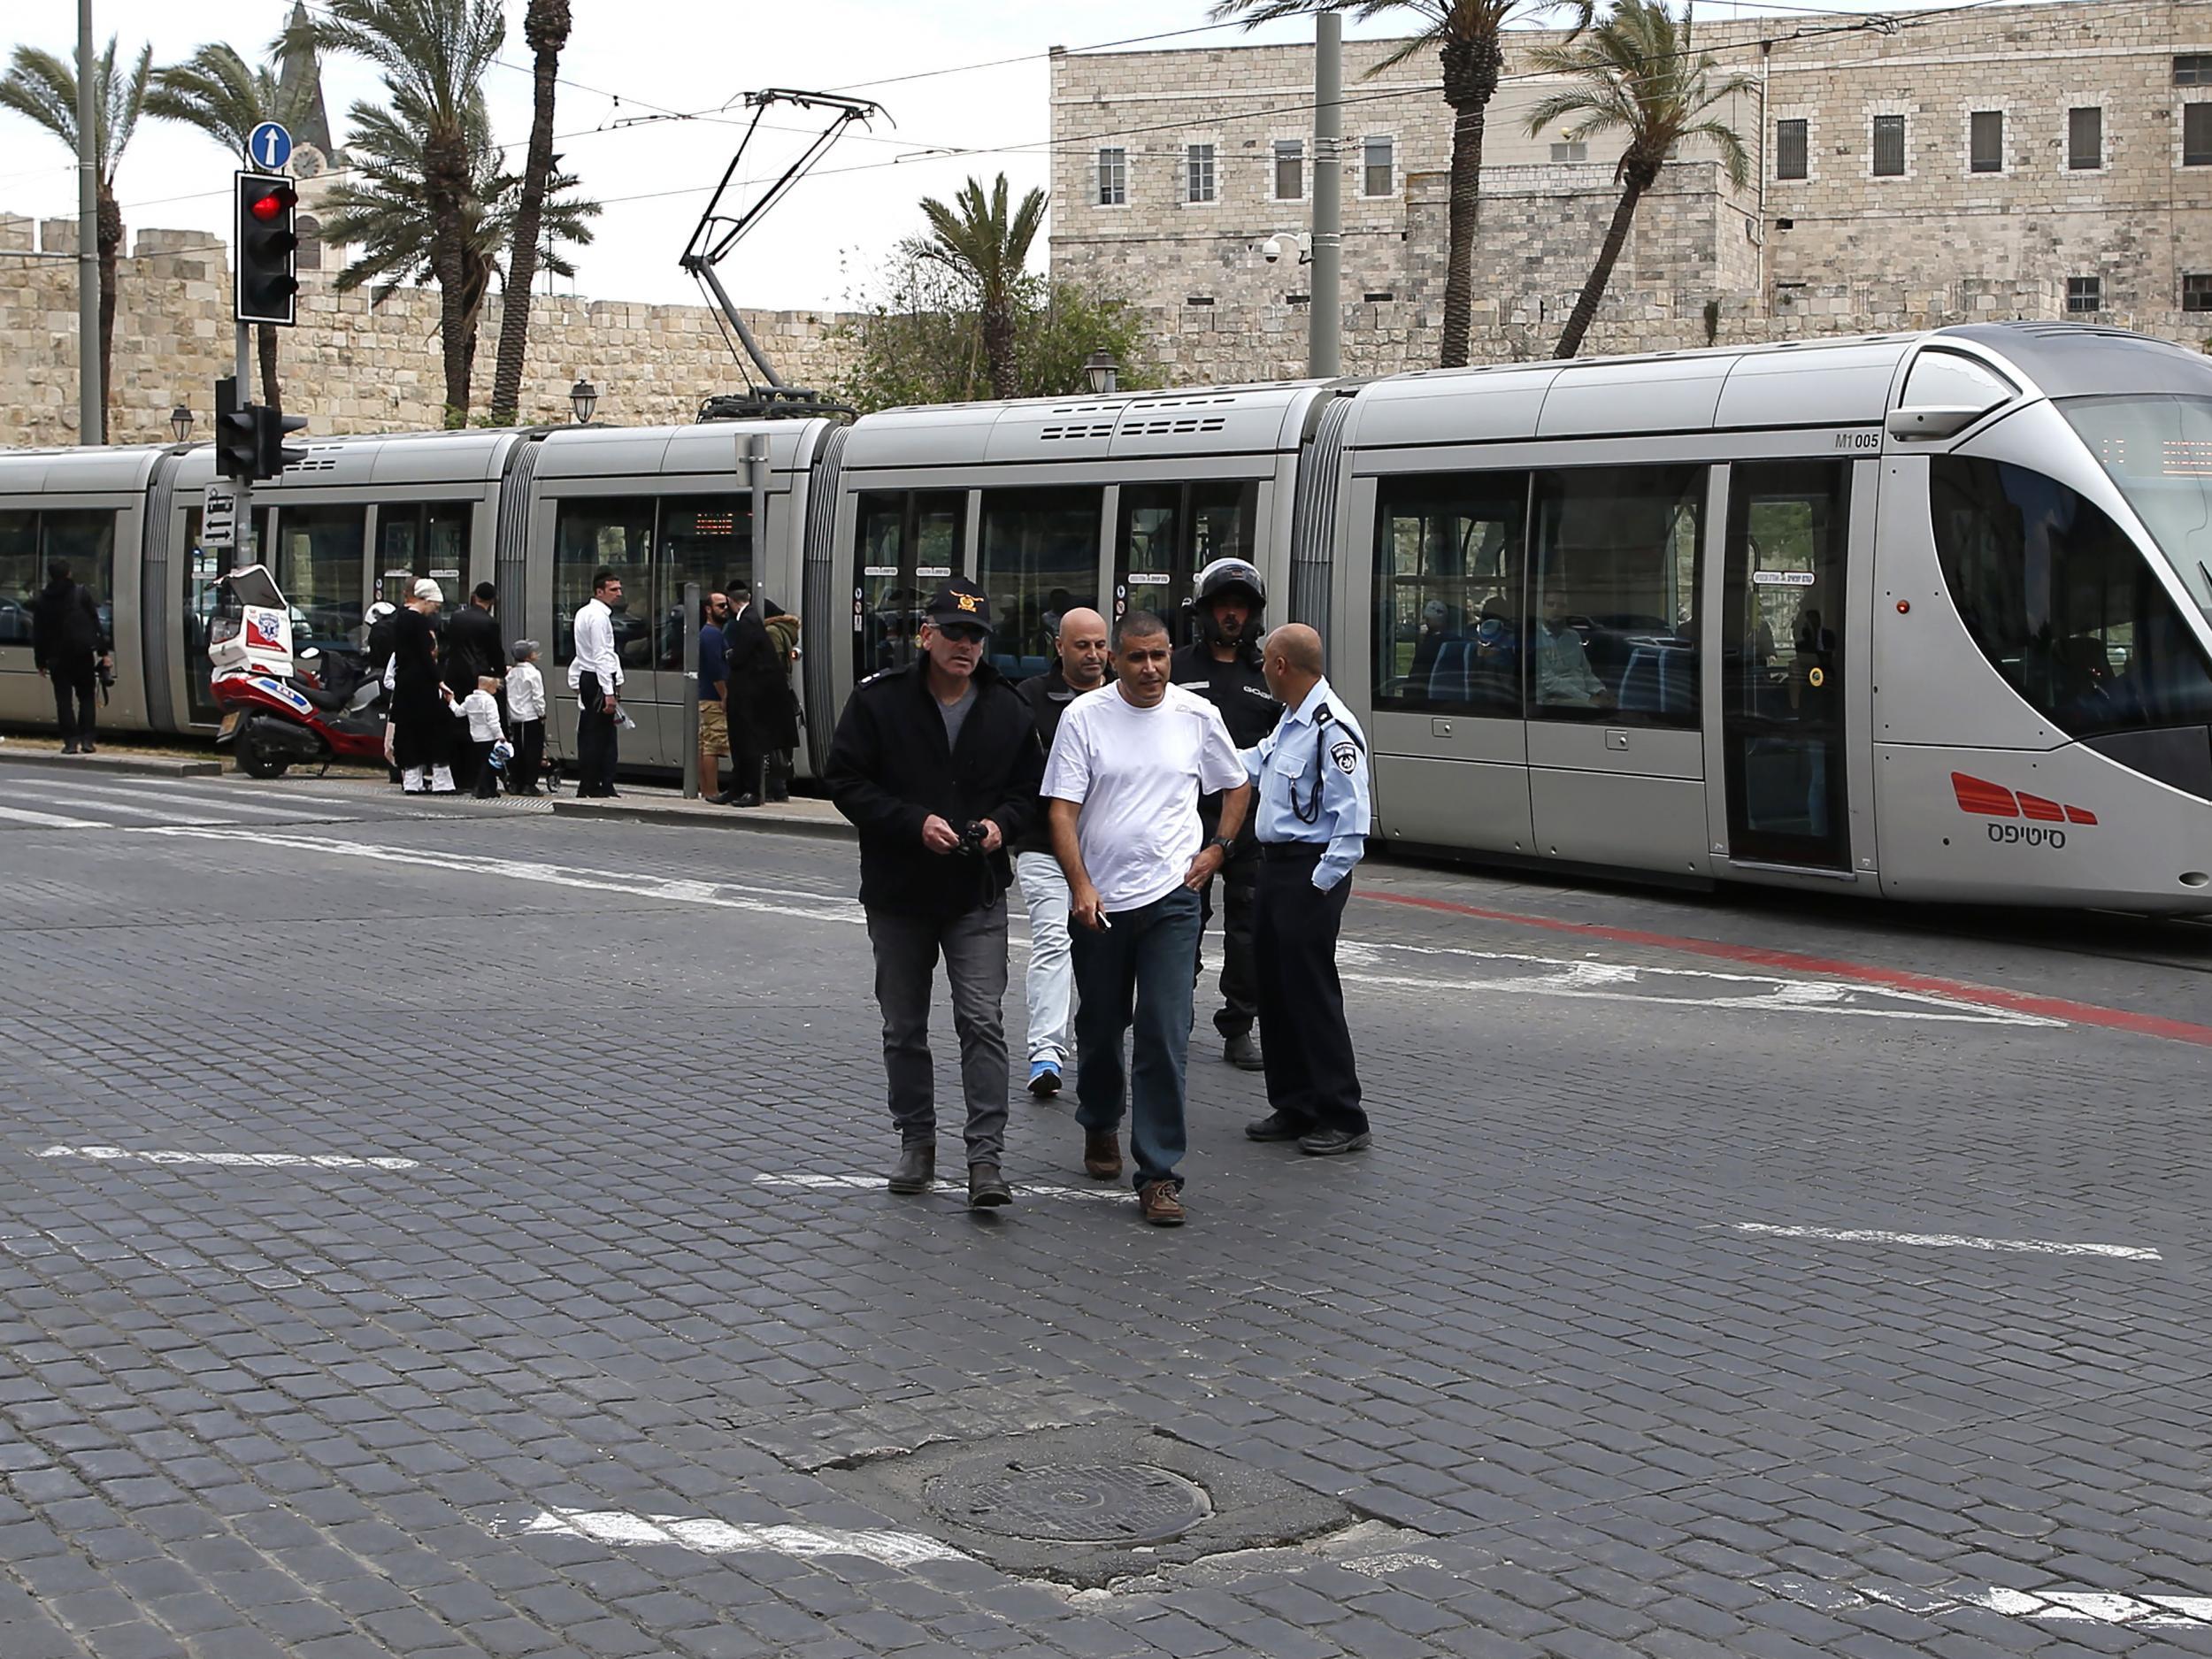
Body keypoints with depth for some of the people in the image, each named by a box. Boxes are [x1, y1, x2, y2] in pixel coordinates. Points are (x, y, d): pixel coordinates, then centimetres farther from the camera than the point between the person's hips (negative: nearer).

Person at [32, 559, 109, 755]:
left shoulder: (42, 601, 2)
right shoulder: (82, 593, -2)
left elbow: (38, 635, 4)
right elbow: (96, 624, -4)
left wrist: (40, 662, 10)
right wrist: (104, 651, -1)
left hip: (57, 658, 1)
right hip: (83, 655, -1)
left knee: (63, 700, 4)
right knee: (86, 697, 7)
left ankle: (71, 741, -3)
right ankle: (86, 740, -1)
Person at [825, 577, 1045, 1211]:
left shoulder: (1008, 710, 3)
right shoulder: (879, 700, -4)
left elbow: (1028, 789, 12)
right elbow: (846, 780, -7)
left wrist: (1001, 822, -9)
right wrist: (914, 823, -17)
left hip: (978, 896, 0)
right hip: (897, 894, 0)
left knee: (982, 1021, -10)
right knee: (904, 1028, 10)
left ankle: (986, 1158, -10)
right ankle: (917, 1142, 25)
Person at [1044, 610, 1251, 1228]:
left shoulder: (1197, 715, 3)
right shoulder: (1085, 716, -3)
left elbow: (1236, 786, 19)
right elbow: (1062, 810, -6)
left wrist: (1218, 848, 6)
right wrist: (1080, 886, -16)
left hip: (1170, 897, 0)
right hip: (1098, 900, 0)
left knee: (1165, 1036, -8)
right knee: (1099, 1026, 15)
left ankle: (1158, 1172, -5)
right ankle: (1100, 1126, 41)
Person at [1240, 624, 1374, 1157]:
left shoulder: (1331, 728, -19)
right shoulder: (1289, 723, 13)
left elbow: (1352, 818, -21)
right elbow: (1250, 766, 30)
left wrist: (1321, 882, -20)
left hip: (1310, 873, -10)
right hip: (1276, 867, 10)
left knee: (1313, 993, -7)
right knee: (1276, 991, 13)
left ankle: (1342, 1118, 0)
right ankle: (1294, 1106, 23)